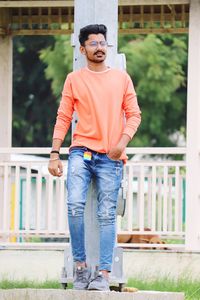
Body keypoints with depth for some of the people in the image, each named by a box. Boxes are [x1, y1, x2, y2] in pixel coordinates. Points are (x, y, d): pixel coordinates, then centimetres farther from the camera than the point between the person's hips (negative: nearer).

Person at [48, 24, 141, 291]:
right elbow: (63, 118, 7)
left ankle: (104, 274, -7)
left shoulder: (122, 78, 11)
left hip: (111, 157, 0)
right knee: (75, 205, -19)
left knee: (107, 215, -5)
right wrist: (54, 154, -1)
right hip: (81, 152, 0)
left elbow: (134, 114, 7)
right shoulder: (74, 79, 9)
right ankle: (80, 265, -8)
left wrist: (123, 141, -11)